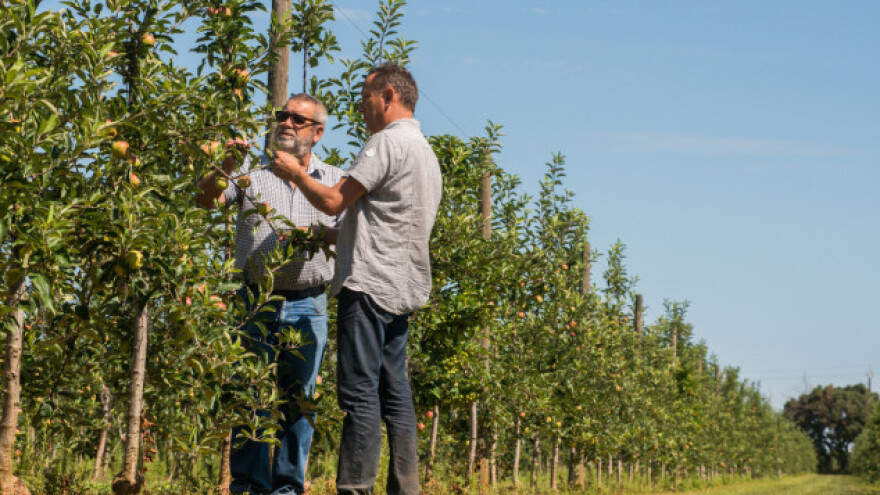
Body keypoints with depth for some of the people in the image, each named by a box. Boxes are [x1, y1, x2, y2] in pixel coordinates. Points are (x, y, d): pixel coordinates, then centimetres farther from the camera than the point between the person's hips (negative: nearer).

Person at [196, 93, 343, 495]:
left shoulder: (334, 180, 12)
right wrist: (225, 166, -18)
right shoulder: (252, 170, 10)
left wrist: (319, 232, -12)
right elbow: (206, 199, -2)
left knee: (298, 399, 4)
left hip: (309, 306, 1)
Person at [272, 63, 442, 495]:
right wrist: (333, 235, 29)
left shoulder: (388, 141, -8)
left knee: (359, 394, -11)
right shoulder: (426, 152, 23)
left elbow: (334, 201, -12)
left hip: (370, 283, -10)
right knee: (394, 393, 9)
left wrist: (296, 174, 4)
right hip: (401, 288, 10)